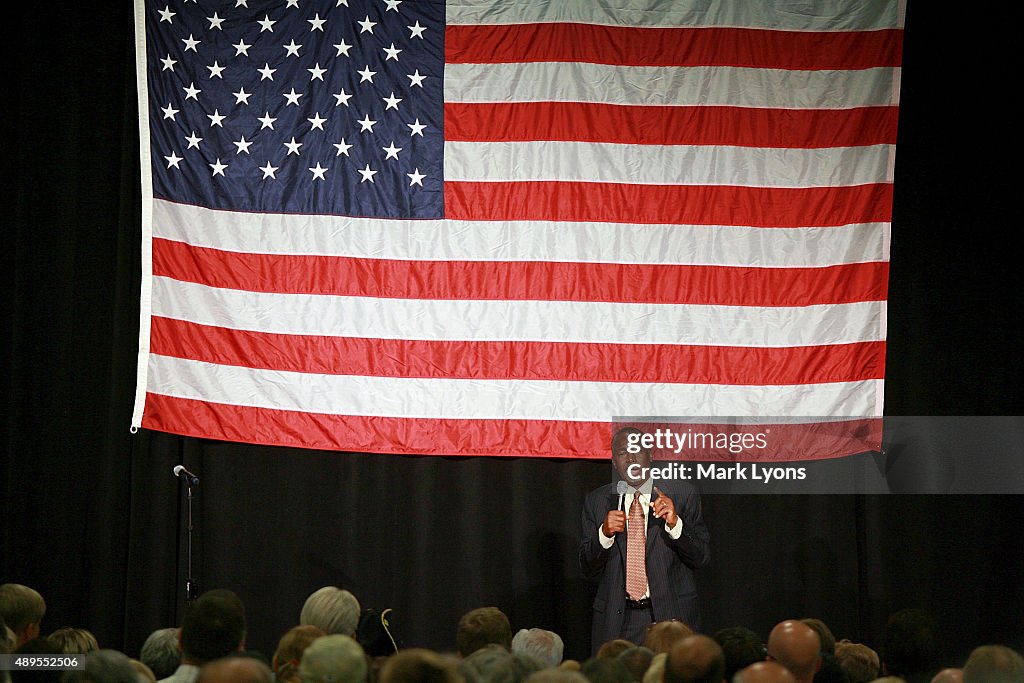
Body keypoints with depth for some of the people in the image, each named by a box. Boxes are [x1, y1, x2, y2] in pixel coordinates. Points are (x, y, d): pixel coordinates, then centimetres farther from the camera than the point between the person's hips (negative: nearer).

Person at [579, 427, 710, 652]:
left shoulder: (682, 494, 2)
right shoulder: (596, 502, 7)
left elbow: (701, 557, -1)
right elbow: (588, 570, 5)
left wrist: (675, 523, -17)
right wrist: (604, 533, -13)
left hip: (671, 616, -1)